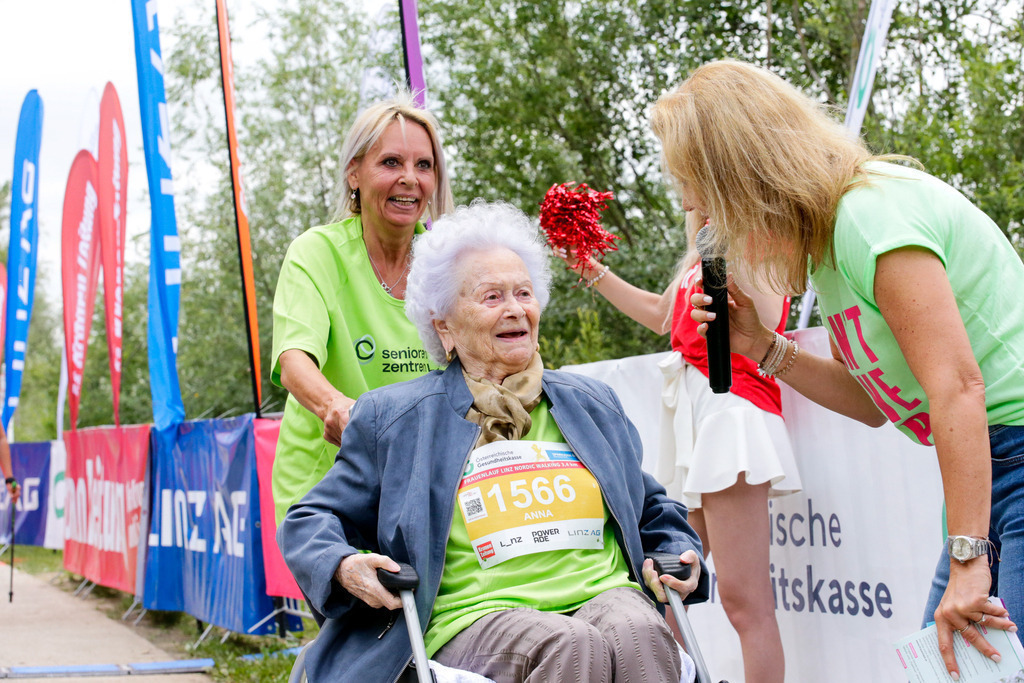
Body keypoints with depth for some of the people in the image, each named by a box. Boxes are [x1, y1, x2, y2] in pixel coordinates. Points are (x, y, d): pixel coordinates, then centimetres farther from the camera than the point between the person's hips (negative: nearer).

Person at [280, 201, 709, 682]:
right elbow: (308, 523, 15)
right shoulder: (394, 417, 13)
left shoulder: (594, 404, 23)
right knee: (571, 644, -36)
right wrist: (343, 567, -8)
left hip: (602, 597, 3)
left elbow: (653, 512, 34)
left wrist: (681, 555, 11)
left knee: (639, 633, -33)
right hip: (471, 620, -3)